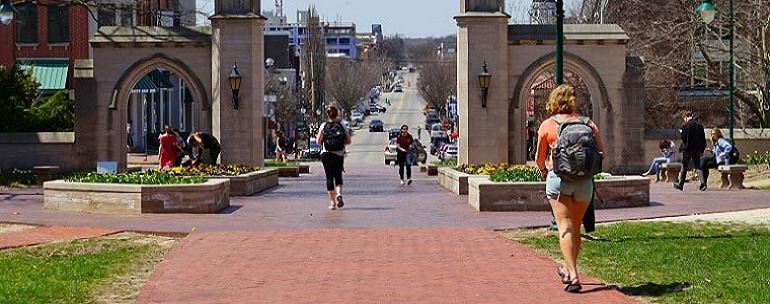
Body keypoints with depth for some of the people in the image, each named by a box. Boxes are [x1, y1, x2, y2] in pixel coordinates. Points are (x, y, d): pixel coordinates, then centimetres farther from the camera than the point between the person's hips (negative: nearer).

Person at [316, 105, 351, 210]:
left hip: (326, 154, -1)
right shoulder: (341, 126, -1)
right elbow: (348, 141, -2)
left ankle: (332, 201, 1)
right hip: (339, 154, 1)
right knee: (338, 176, 13)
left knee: (329, 177, 5)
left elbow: (318, 141, -3)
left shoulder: (323, 126, -3)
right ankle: (339, 193, -13)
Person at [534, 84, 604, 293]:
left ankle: (573, 276, -18)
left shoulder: (548, 125, 3)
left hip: (559, 176, -3)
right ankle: (570, 270, 32)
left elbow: (539, 158, 9)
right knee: (576, 227, 17)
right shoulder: (588, 123, 9)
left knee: (565, 227, -6)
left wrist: (543, 171, 30)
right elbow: (600, 151, 5)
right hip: (584, 180, 3)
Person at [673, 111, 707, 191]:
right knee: (698, 166, 7)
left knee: (684, 167, 8)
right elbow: (703, 139, 7)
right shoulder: (699, 125, 6)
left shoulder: (685, 125, -10)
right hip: (697, 150, 4)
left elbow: (683, 137, -14)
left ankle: (680, 185, 17)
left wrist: (680, 132, 7)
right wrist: (702, 150, 12)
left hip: (687, 149, -4)